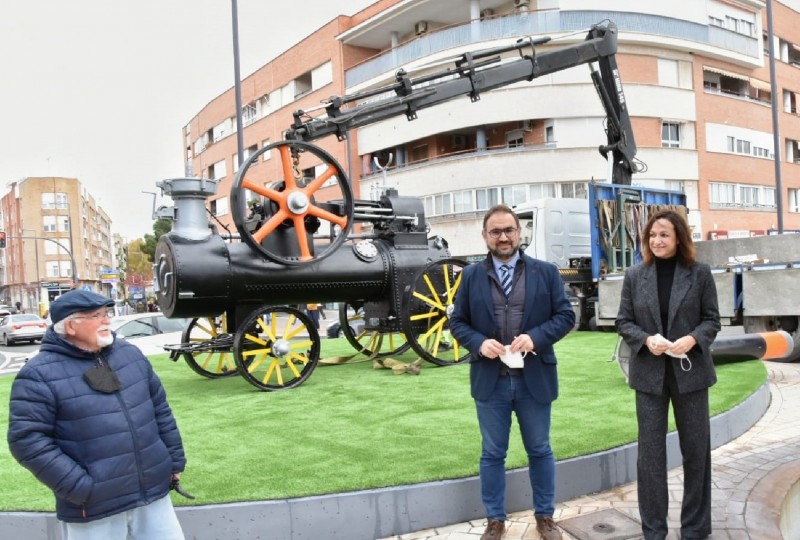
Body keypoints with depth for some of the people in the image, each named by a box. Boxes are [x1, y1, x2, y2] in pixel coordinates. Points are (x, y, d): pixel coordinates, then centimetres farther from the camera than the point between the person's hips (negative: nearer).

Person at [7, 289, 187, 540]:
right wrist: (80, 488, -17)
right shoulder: (40, 374, -10)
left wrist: (175, 462, 11)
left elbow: (161, 410, 12)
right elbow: (27, 439, -15)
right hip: (94, 509, -5)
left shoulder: (129, 353, 7)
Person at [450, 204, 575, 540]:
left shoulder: (546, 272, 2)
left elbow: (565, 316, 0)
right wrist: (479, 343, -15)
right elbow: (457, 322, 4)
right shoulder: (471, 276, 3)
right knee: (492, 454, 11)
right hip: (489, 380, 0)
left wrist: (536, 337, -16)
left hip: (534, 379, 0)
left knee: (540, 451, 15)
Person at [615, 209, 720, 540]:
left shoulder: (700, 273, 0)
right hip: (649, 373, 0)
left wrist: (693, 339, -18)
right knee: (650, 452, 5)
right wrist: (646, 339, -16)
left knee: (696, 449, 11)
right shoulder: (634, 275, 1)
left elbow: (712, 319, 1)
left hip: (690, 371, 0)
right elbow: (623, 322, 2)